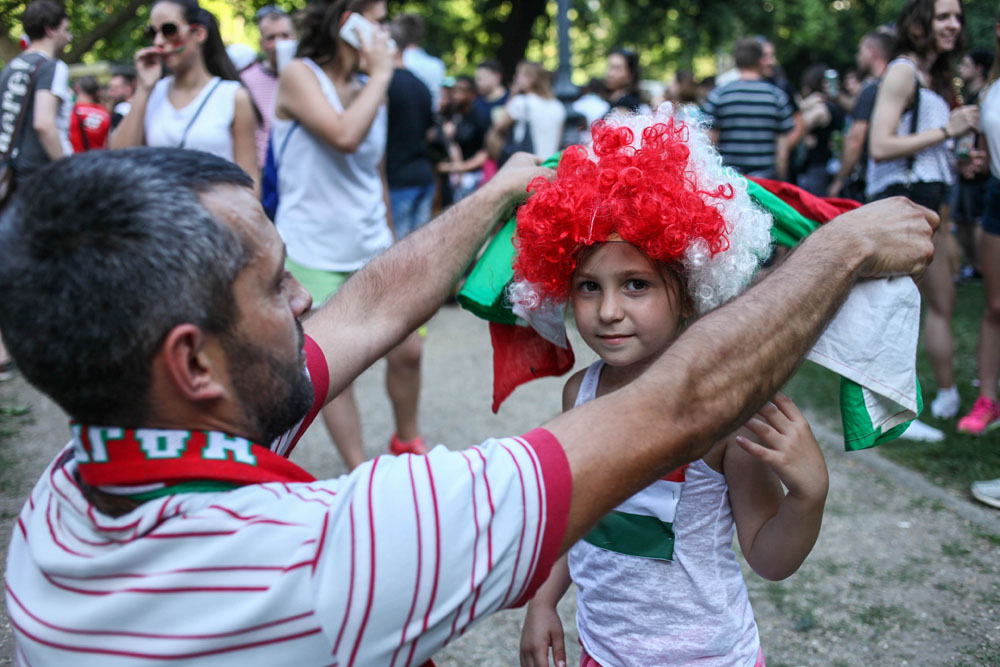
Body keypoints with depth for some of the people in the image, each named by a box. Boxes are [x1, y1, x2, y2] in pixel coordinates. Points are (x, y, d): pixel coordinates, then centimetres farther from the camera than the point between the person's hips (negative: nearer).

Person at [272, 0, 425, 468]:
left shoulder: (369, 89, 10)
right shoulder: (299, 76, -9)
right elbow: (344, 136, -27)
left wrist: (390, 239, 21)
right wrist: (381, 75, -15)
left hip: (371, 249, 6)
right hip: (314, 255, -6)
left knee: (406, 351, 7)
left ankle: (407, 441, 33)